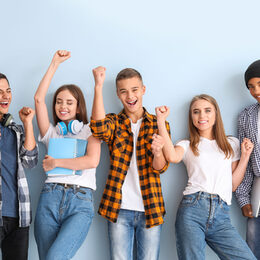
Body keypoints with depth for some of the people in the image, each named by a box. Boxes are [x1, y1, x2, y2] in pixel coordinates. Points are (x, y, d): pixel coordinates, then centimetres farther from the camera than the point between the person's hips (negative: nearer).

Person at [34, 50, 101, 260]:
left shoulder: (89, 131, 14)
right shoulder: (51, 132, 19)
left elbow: (92, 161, -5)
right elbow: (39, 98, 8)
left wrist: (56, 162, 0)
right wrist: (55, 64, 10)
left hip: (81, 201, -3)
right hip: (50, 197, 3)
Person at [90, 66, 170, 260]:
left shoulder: (159, 124, 7)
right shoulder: (114, 122, 7)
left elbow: (161, 167, -3)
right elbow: (99, 128, -19)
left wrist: (158, 153, -26)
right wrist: (98, 86, -23)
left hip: (150, 208, 0)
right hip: (119, 209, 0)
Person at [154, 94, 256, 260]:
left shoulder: (232, 144, 20)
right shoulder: (187, 145, 13)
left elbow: (233, 184, 16)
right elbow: (173, 157, -13)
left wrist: (245, 155, 10)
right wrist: (161, 121, -9)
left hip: (221, 216, 2)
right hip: (193, 209, -2)